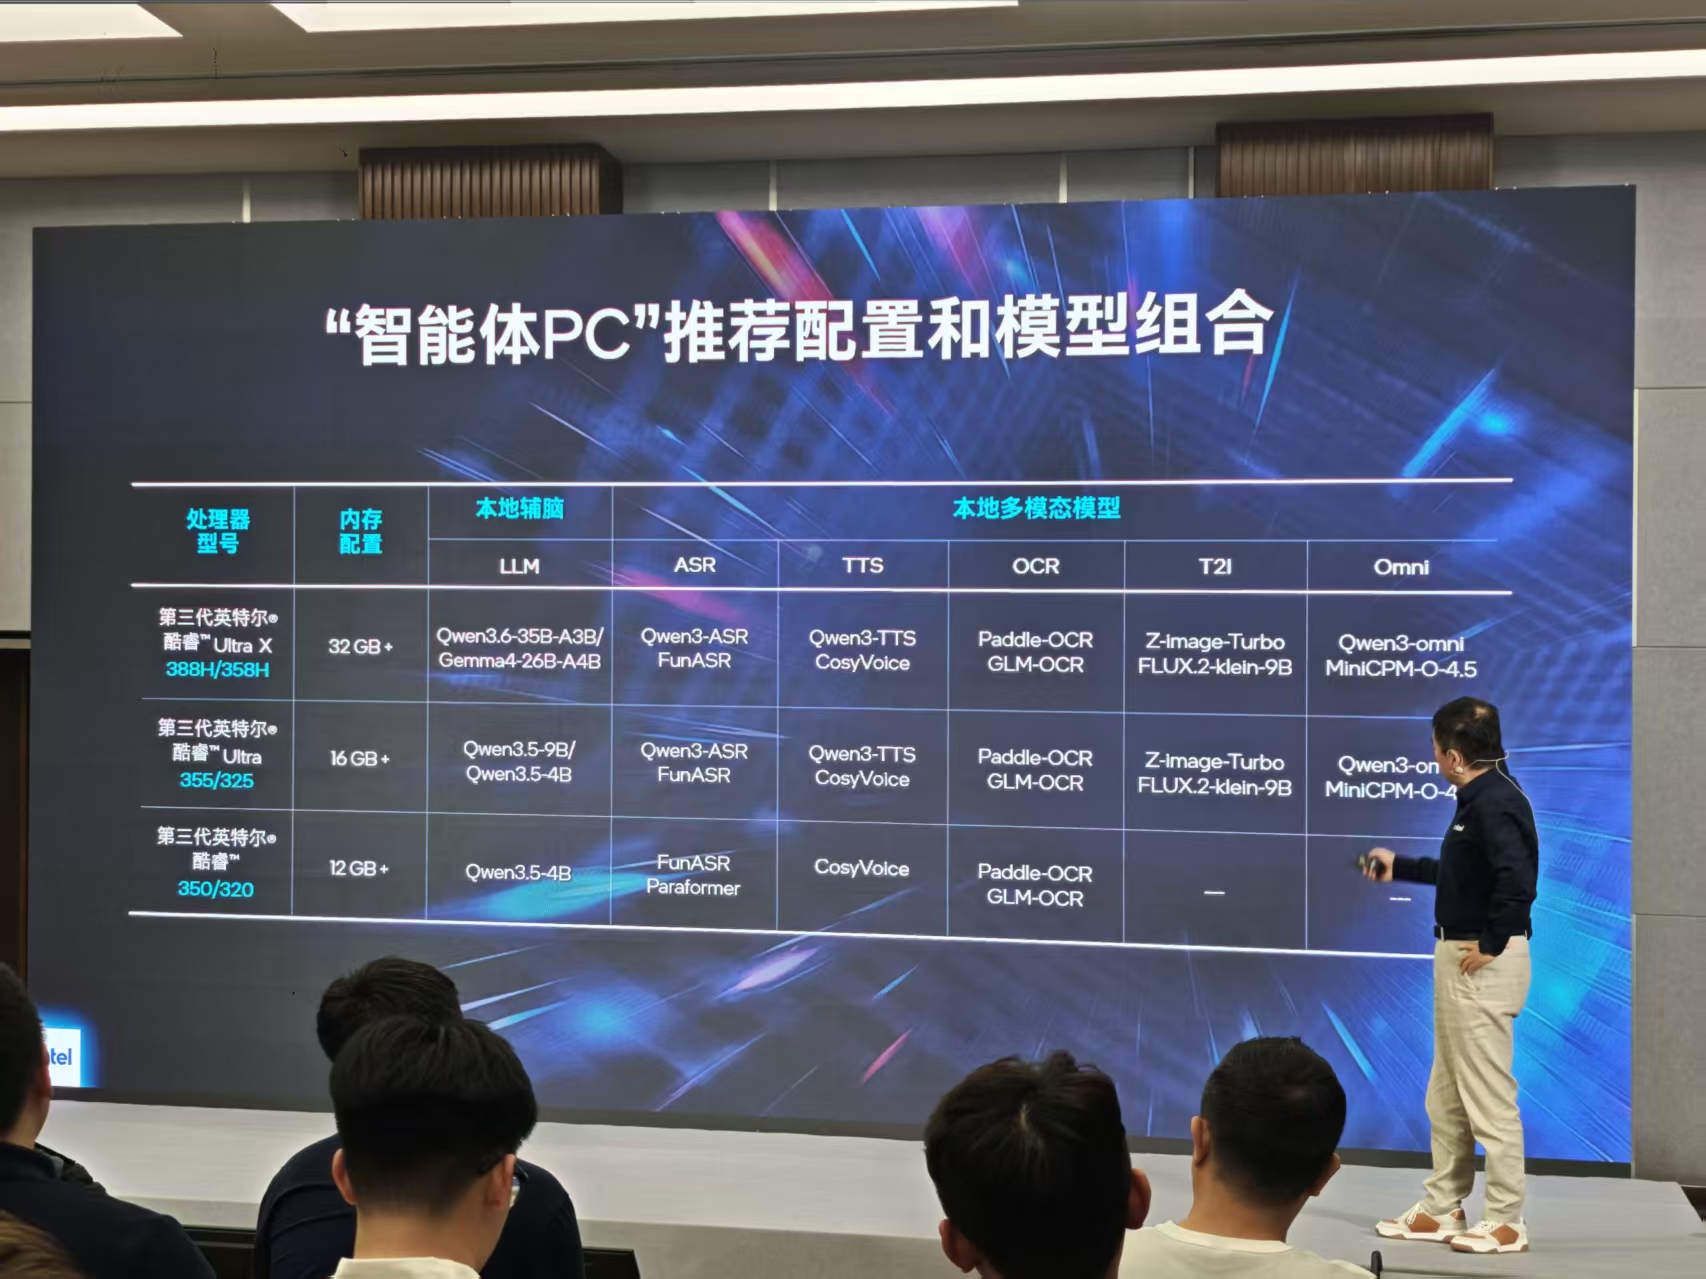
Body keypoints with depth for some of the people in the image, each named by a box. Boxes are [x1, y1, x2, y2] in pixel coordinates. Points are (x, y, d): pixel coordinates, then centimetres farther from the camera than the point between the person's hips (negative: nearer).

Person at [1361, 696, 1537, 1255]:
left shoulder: (1494, 803, -19)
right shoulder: (1480, 798, 11)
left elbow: (1517, 880, -32)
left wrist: (1491, 946, -22)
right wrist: (1398, 867, 35)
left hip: (1483, 965, -11)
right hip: (1457, 958, 11)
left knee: (1487, 1094, -2)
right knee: (1446, 1097, 16)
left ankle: (1506, 1222, 7)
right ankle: (1441, 1209, 25)